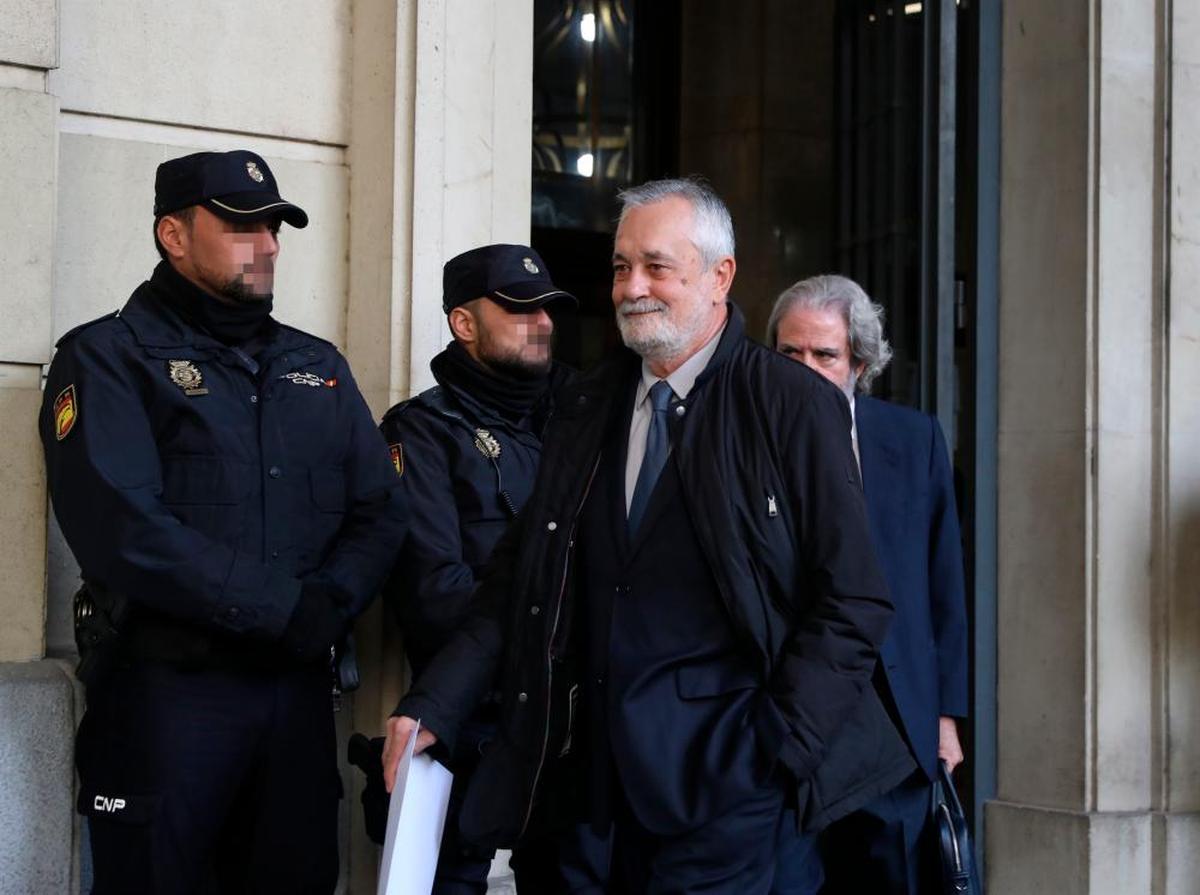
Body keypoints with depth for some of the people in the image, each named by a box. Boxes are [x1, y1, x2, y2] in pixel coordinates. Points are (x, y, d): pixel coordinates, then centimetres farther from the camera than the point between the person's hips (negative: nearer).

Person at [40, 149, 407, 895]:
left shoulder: (318, 365, 16)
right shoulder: (109, 357, -4)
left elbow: (380, 510, 9)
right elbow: (123, 530, -18)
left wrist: (330, 603, -12)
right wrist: (285, 607, -17)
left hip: (299, 686, 5)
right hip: (165, 689, -5)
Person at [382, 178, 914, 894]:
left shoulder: (796, 405, -4)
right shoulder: (584, 410, 11)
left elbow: (852, 602, -4)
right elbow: (520, 579, 11)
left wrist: (778, 747, -12)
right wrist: (434, 704, 0)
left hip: (722, 784, -4)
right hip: (598, 774, 4)